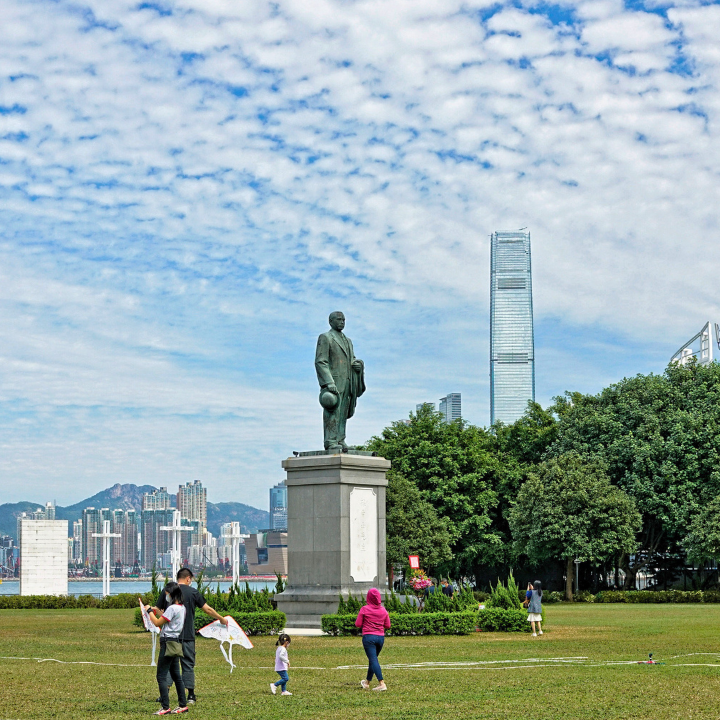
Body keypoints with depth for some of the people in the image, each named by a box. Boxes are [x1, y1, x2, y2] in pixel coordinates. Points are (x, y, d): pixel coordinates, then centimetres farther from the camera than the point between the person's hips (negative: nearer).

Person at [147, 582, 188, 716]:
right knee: (176, 675, 15)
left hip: (168, 643, -10)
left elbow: (157, 623, -13)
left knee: (161, 676, -7)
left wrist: (149, 611, 0)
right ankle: (183, 705, 18)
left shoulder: (172, 608, -17)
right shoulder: (182, 608, 12)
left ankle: (165, 707, -10)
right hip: (176, 643, 10)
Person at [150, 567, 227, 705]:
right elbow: (207, 609, 4)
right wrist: (222, 619, 17)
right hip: (187, 635, -1)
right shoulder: (193, 592, -1)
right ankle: (191, 695, 6)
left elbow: (159, 610, 8)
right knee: (188, 664, 7)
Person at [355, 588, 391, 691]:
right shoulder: (383, 610, 4)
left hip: (369, 637, -5)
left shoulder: (364, 609, -8)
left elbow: (358, 624, -5)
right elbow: (387, 625, 7)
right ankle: (367, 683, 32)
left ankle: (382, 684, -20)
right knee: (373, 659, 18)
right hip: (380, 637, 5)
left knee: (374, 660, -8)